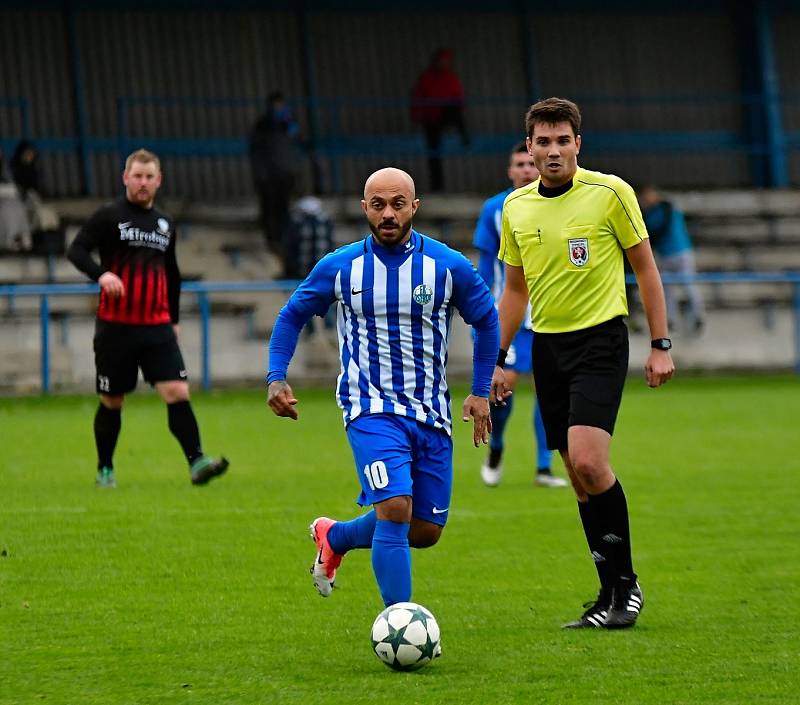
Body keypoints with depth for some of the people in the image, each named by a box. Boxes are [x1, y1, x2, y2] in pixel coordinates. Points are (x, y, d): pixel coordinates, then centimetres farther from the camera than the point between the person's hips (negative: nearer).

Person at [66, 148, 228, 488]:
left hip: (157, 327, 3)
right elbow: (76, 250, -12)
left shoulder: (165, 224, 13)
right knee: (112, 403, 6)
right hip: (115, 328, -3)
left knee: (178, 392, -13)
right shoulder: (109, 216, -2)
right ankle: (105, 470, 21)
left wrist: (173, 318, 22)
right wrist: (101, 273, -31)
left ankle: (196, 462, -18)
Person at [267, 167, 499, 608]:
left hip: (431, 414, 3)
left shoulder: (448, 266, -2)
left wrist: (480, 392, 10)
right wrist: (276, 377, -2)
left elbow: (486, 320, 13)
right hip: (371, 410, -3)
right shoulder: (339, 267, -3)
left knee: (425, 531, 7)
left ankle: (333, 537, 35)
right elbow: (293, 315, 11)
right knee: (396, 509, -23)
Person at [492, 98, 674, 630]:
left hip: (600, 339, -5)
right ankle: (613, 596, 11)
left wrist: (661, 345, -3)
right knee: (580, 476, 4)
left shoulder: (610, 193, -7)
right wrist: (497, 359, 15)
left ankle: (624, 581, -5)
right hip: (547, 343, 5)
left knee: (588, 462, -20)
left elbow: (645, 267, 0)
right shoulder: (516, 207, 7)